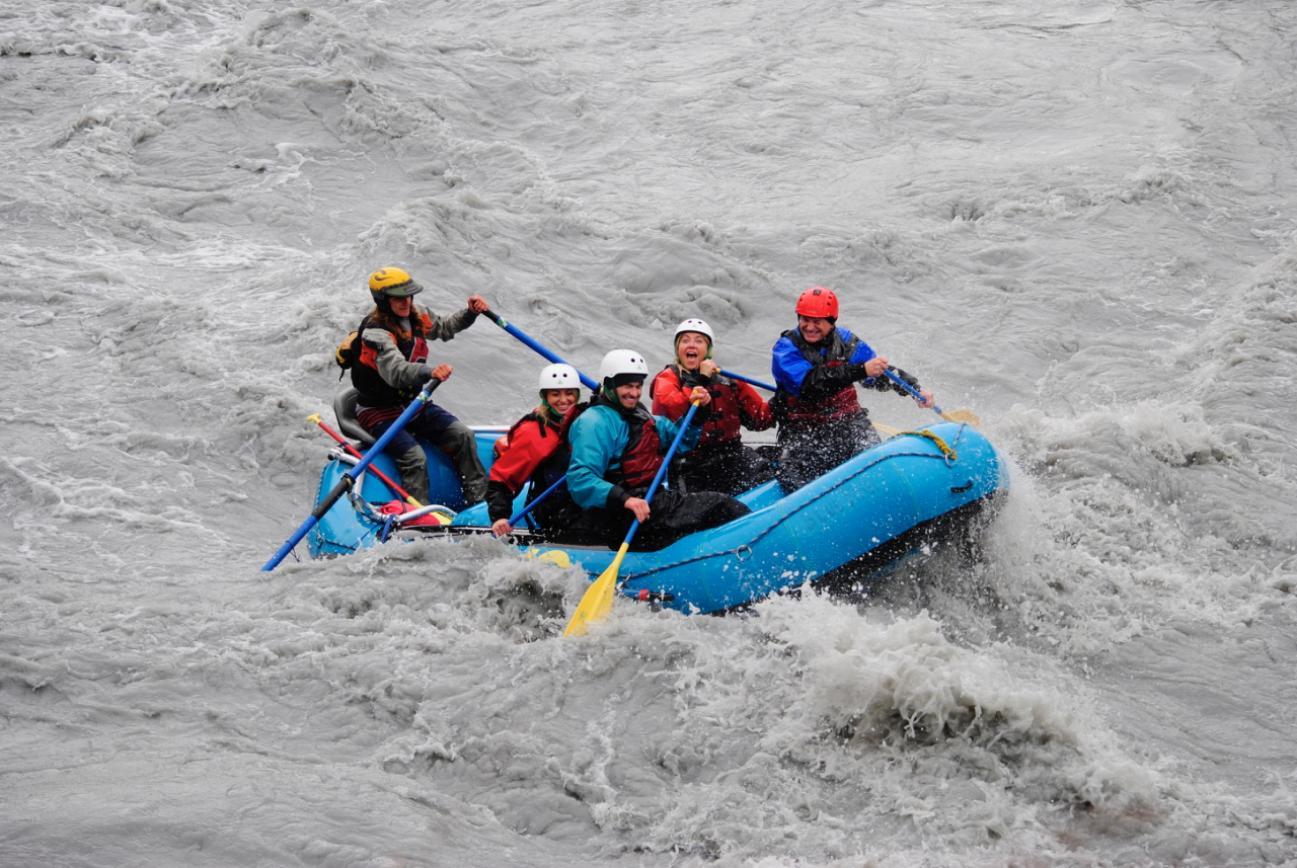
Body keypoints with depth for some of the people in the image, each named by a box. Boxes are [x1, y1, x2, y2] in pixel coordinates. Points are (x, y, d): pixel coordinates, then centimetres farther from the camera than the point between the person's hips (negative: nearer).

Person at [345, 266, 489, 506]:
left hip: (414, 404, 8)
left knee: (463, 436, -5)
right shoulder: (375, 332, -26)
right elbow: (396, 372, -43)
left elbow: (445, 327, 20)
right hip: (380, 412, -8)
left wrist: (470, 312, 0)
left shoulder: (416, 317, 0)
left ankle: (480, 499, 1)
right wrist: (430, 372, -61)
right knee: (414, 458, -27)